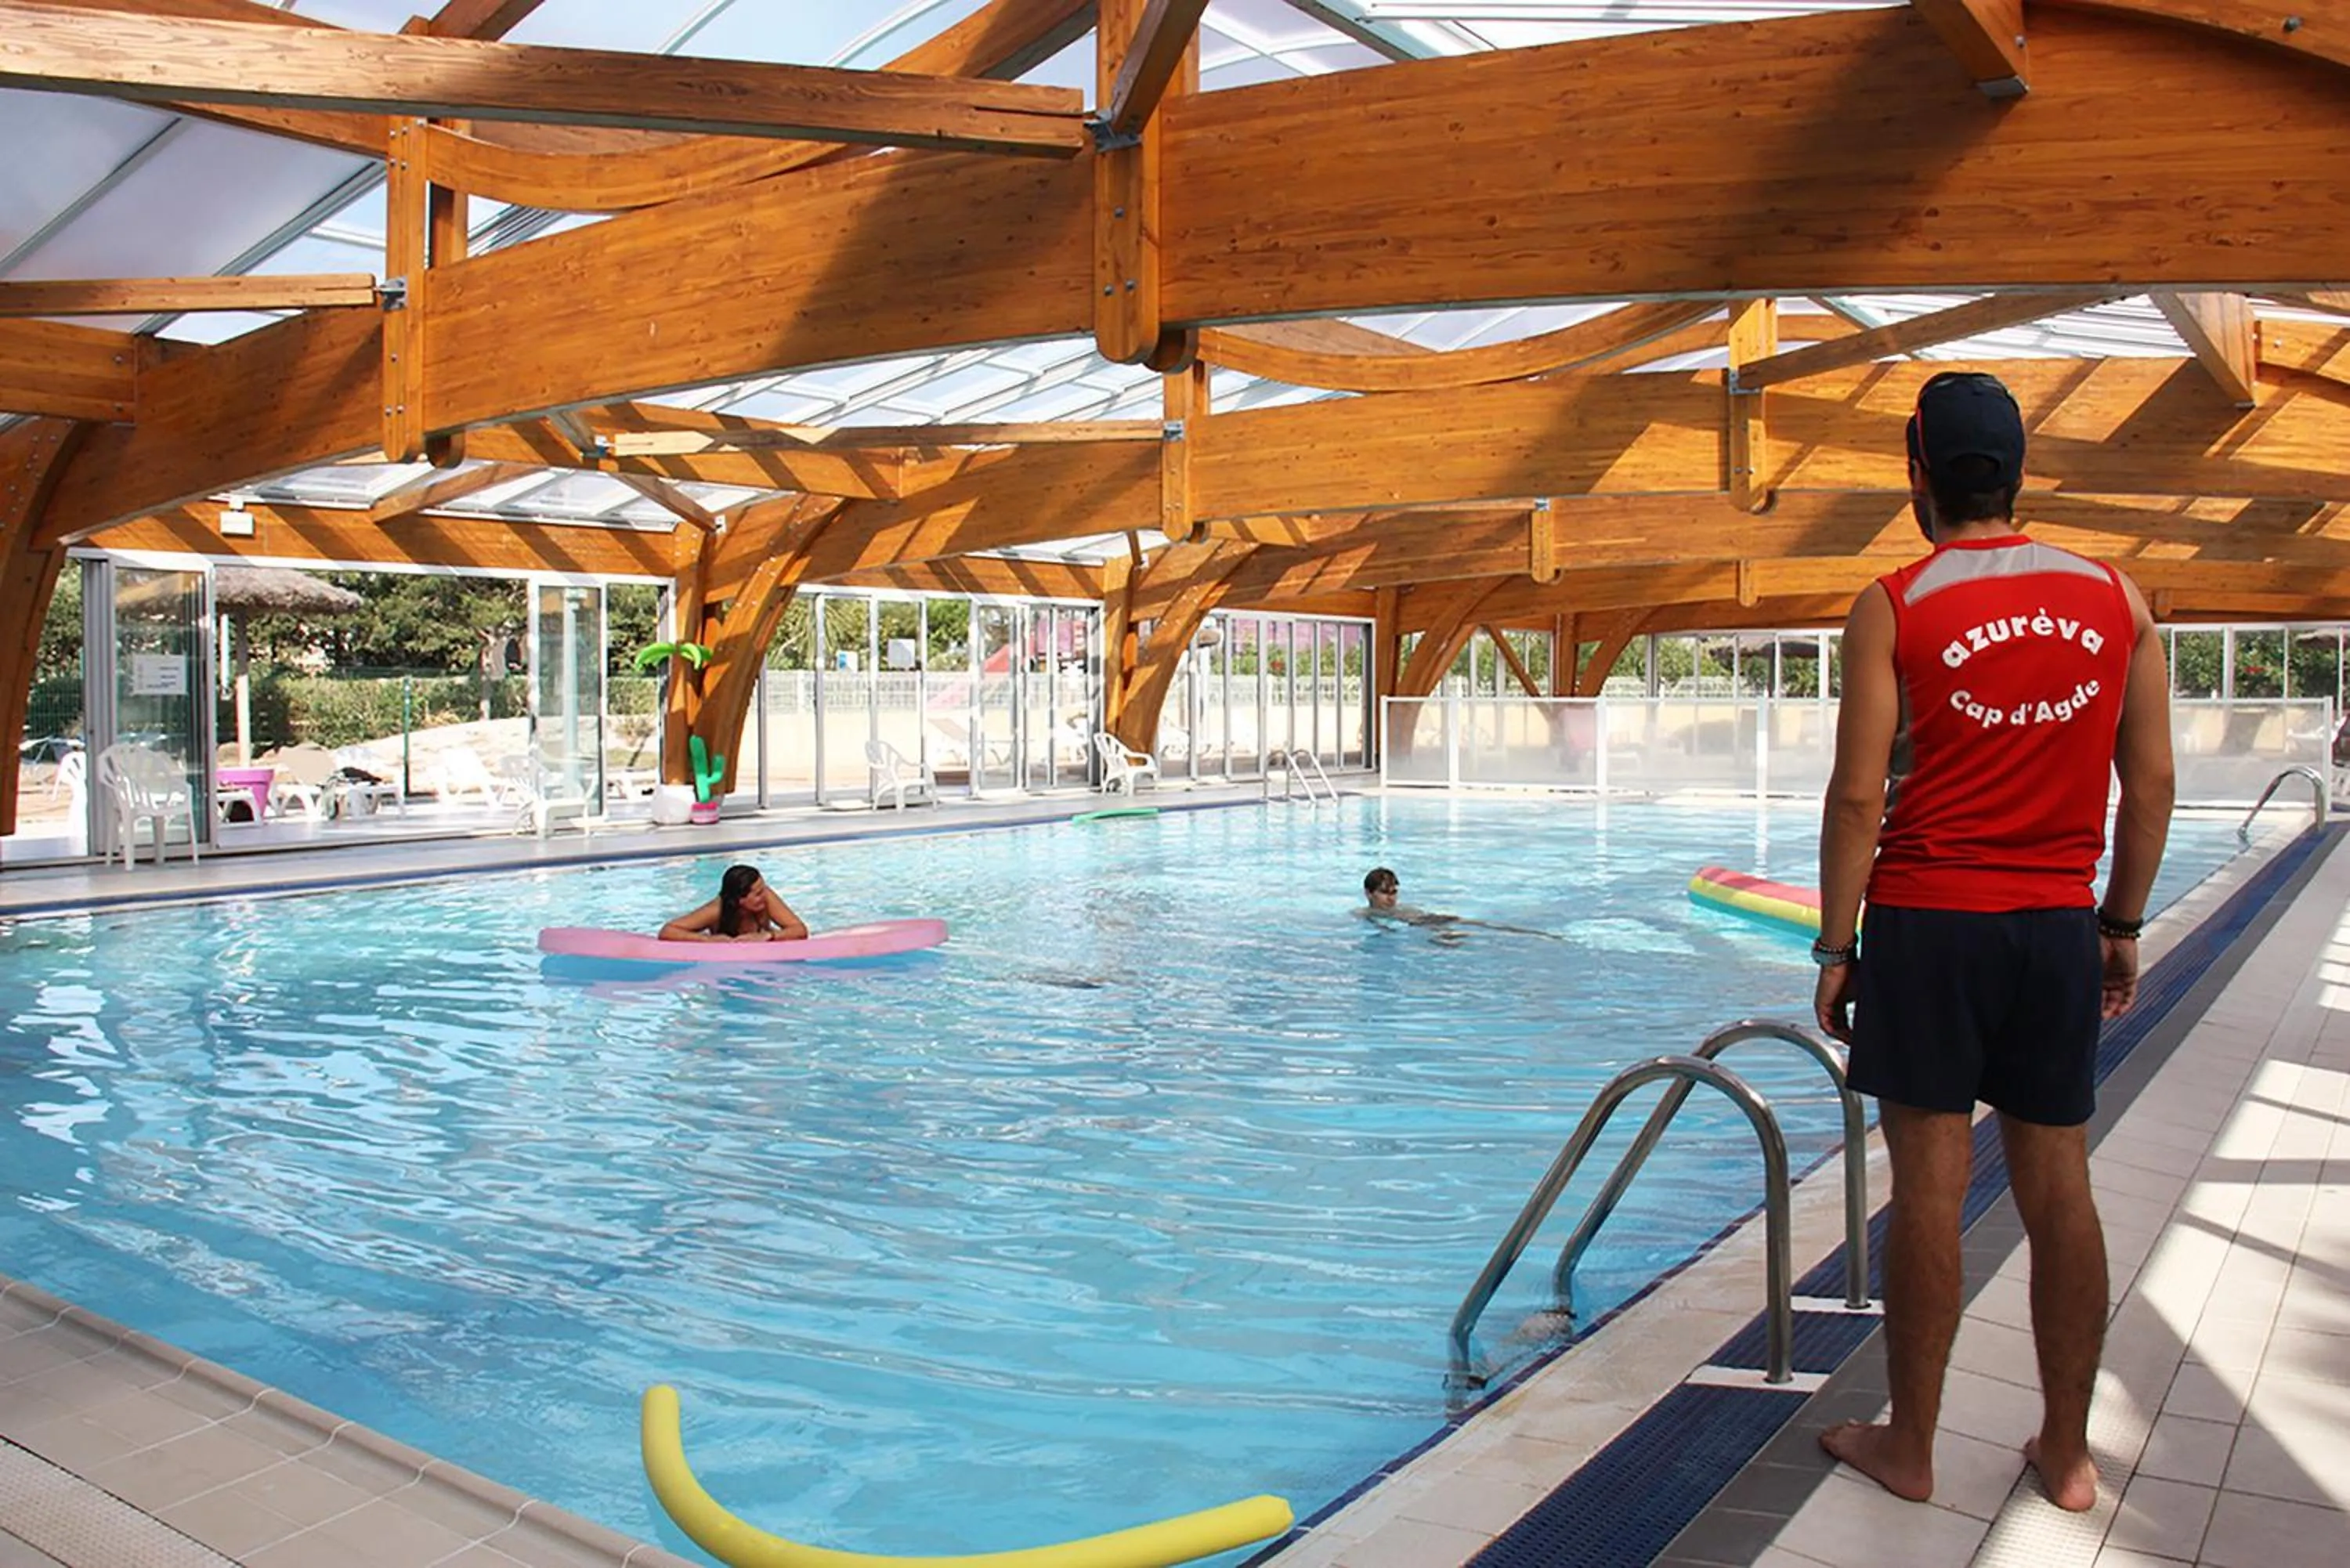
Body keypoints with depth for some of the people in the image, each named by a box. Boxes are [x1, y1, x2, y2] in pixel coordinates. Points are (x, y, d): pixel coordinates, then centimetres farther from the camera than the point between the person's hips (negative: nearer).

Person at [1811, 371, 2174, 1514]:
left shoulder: (1892, 609, -7)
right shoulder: (2116, 598, 5)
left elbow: (1859, 797, -10)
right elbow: (2151, 785, 7)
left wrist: (1835, 949, -3)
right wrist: (2122, 924, 16)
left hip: (1929, 920, -3)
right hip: (2058, 927, 4)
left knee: (1931, 1185, 3)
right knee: (2059, 1184, 11)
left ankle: (1910, 1447, 15)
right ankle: (2067, 1452, 23)